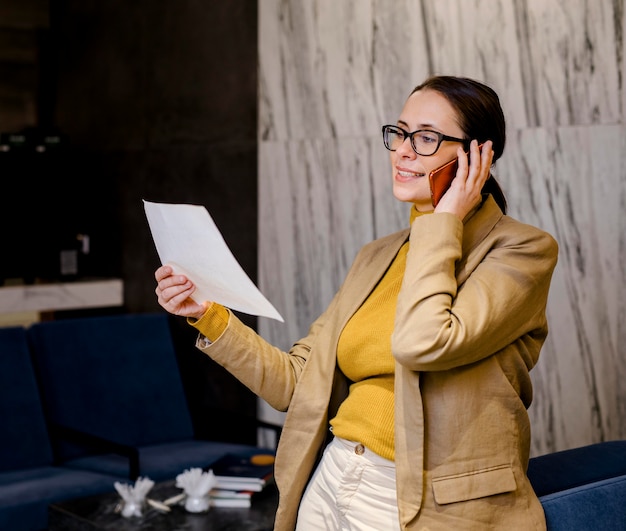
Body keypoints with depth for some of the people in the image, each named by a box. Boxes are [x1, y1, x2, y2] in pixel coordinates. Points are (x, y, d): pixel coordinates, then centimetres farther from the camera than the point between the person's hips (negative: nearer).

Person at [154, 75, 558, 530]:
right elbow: (296, 382, 6)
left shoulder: (522, 250, -9)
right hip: (330, 485, 6)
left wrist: (444, 219, -15)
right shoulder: (376, 257, 10)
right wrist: (208, 316, -4)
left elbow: (422, 343, -27)